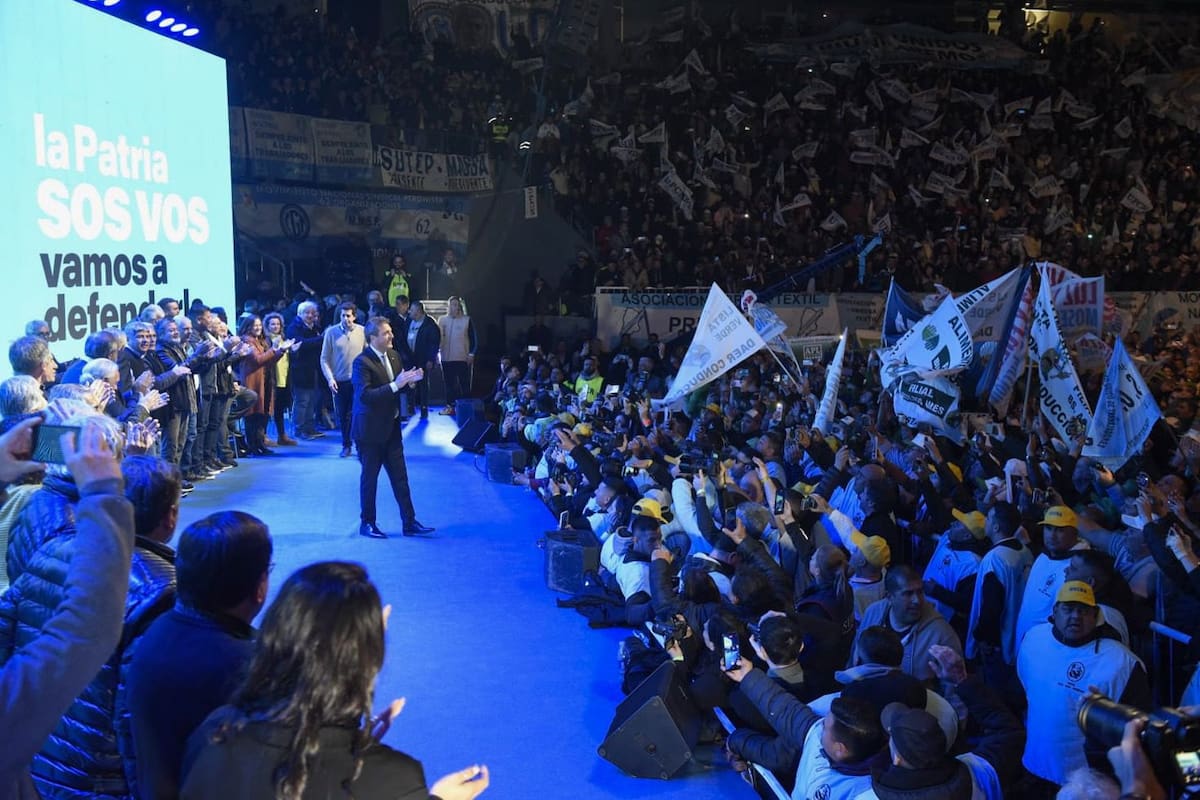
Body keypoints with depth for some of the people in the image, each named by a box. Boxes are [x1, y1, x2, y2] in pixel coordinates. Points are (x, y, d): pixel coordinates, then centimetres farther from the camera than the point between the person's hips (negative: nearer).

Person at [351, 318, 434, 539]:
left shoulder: (393, 355, 6)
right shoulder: (362, 362, -17)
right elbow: (364, 395, -27)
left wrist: (409, 380, -5)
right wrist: (395, 385, -30)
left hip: (391, 427, 7)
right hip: (370, 429, -7)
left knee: (400, 477, 8)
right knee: (369, 477, 5)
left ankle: (409, 522, 13)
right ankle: (367, 523, 18)